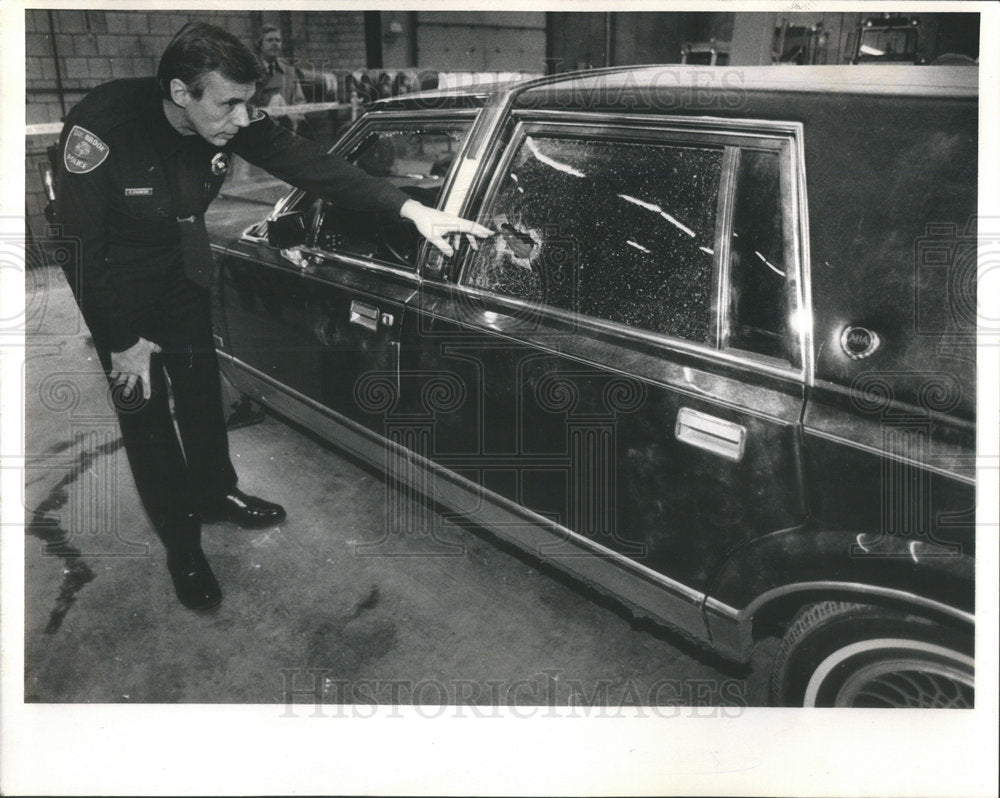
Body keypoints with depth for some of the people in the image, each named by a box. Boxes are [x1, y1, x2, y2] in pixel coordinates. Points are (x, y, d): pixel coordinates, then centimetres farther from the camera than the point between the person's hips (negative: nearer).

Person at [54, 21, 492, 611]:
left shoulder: (233, 120, -21)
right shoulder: (103, 126, -34)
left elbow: (309, 164, -21)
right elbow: (80, 245, -27)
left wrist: (410, 209, -30)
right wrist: (122, 341, -21)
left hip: (181, 270, 5)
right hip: (113, 285, -5)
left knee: (201, 388, 17)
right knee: (145, 409, 3)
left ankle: (214, 494, 41)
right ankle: (182, 545, 18)